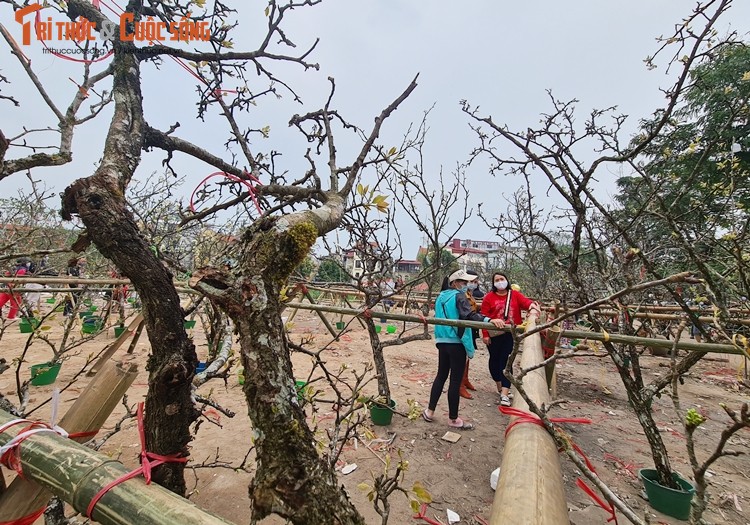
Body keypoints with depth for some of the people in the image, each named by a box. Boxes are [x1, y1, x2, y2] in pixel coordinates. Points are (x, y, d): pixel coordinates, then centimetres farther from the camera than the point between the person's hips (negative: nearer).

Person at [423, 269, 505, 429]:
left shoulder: (441, 296, 10)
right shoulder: (459, 296, -12)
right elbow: (469, 315, -30)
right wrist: (489, 320, -43)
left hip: (442, 341, 7)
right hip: (456, 343, -7)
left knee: (441, 375, 18)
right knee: (455, 380, 5)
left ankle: (429, 411, 25)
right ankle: (453, 419, 18)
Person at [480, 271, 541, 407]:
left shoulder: (515, 294, 4)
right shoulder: (489, 297, -4)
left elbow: (526, 301, -11)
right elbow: (484, 317, -7)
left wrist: (533, 306, -35)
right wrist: (485, 334, -11)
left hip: (511, 335, 1)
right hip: (494, 335, 0)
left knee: (506, 361, -1)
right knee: (495, 360, 14)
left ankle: (504, 394, 0)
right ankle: (500, 386, 36)